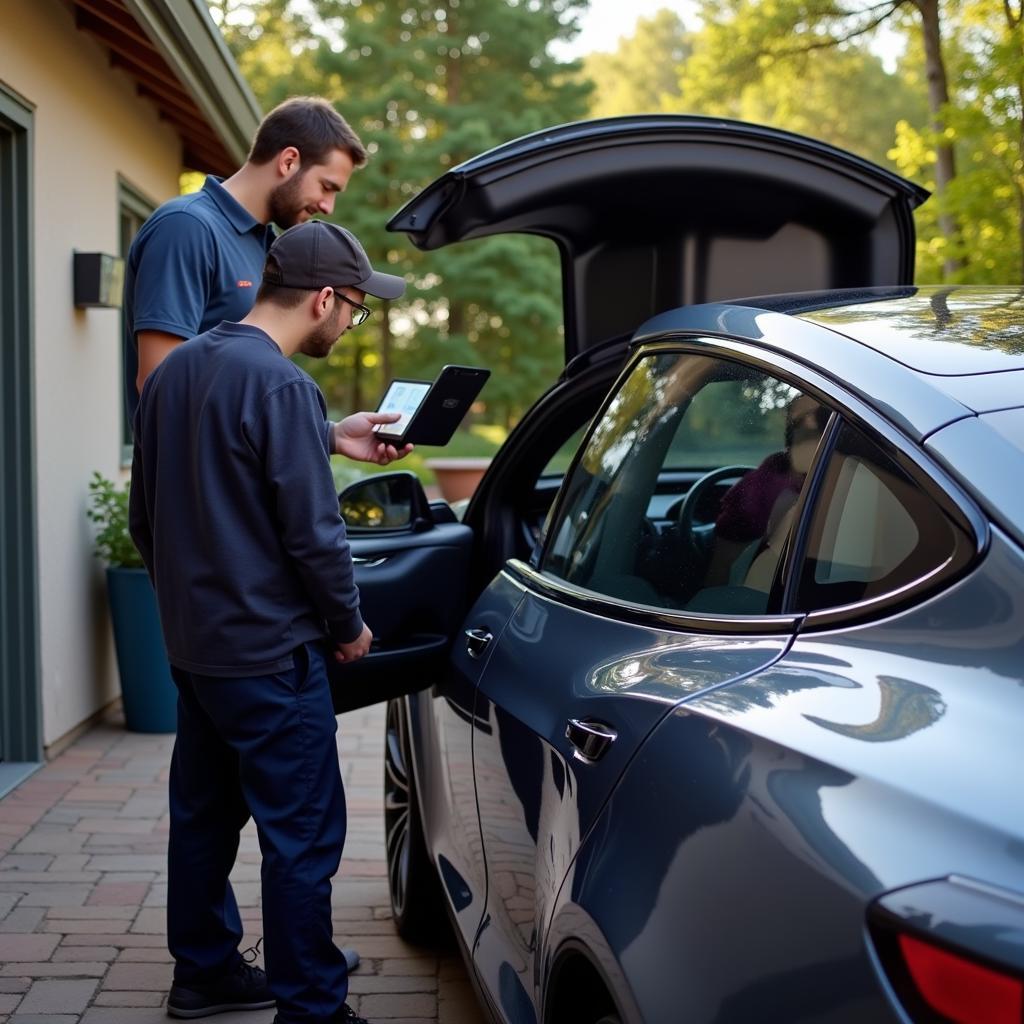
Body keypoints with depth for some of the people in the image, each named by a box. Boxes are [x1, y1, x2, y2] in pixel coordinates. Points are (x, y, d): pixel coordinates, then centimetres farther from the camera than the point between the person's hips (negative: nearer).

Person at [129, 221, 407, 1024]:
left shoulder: (175, 371, 7)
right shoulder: (281, 386, -20)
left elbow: (146, 514, 15)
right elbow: (312, 534, -19)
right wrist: (348, 627, -4)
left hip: (191, 646, 9)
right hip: (269, 652, -9)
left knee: (204, 815, 19)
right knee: (303, 837, 1)